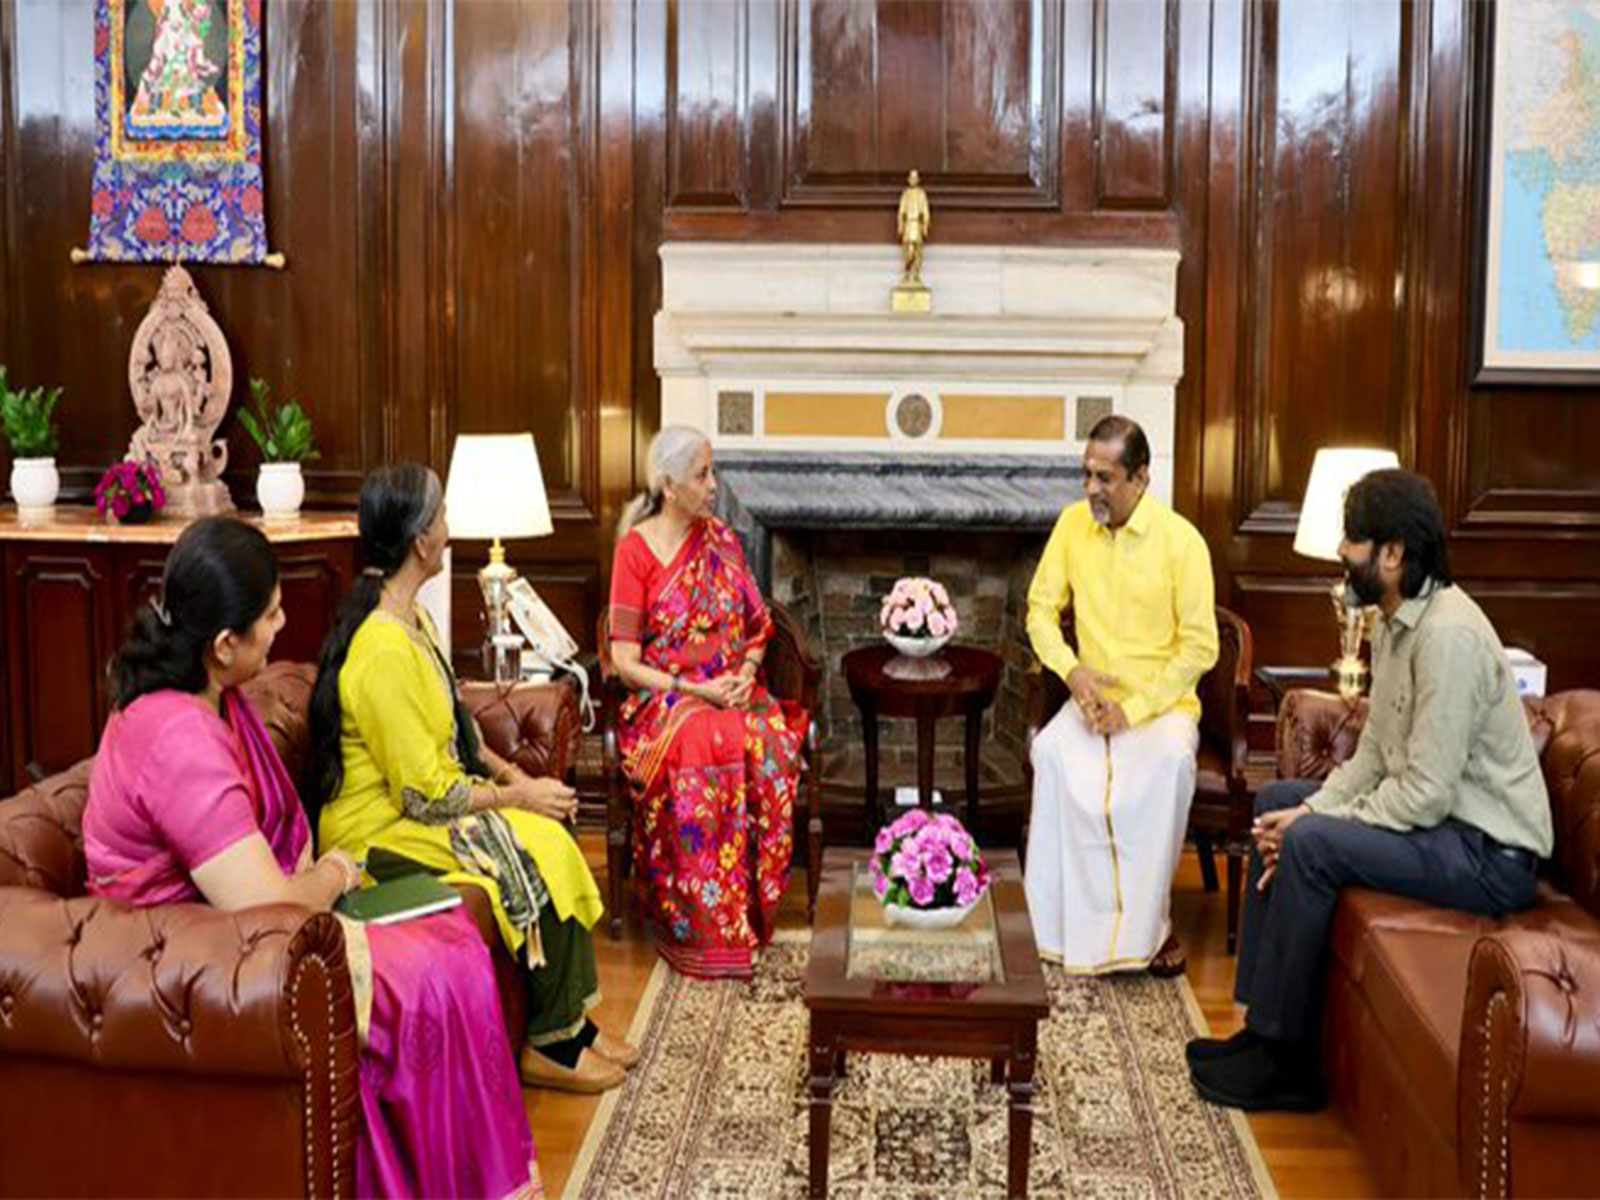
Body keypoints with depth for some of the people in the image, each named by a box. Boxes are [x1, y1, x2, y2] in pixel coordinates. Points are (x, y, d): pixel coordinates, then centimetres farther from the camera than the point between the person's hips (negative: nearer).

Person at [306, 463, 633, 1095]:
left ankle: (572, 1022, 1)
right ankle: (549, 1045, -2)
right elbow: (426, 796, -22)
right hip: (382, 836, -9)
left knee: (552, 842, -8)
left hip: (420, 806, 9)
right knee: (535, 859, -18)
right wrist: (516, 796, -11)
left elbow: (453, 727, 20)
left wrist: (508, 771, 6)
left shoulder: (412, 618, 8)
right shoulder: (383, 654, -26)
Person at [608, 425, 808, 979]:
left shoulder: (722, 541, 12)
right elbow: (626, 661, -6)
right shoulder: (635, 550, -3)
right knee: (698, 754, -36)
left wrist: (746, 673, -4)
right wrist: (694, 690, -16)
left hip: (731, 691, 4)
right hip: (664, 699, -4)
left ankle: (753, 909, -20)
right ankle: (701, 928, -28)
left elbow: (756, 628, 17)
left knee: (772, 746, -30)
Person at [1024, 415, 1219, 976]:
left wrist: (1134, 708, -17)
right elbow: (1041, 609, 9)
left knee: (1170, 760, -35)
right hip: (1093, 696, 3)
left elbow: (1200, 649, -10)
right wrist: (1071, 669, -10)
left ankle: (1149, 922, -22)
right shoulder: (1073, 523, 2)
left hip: (1162, 701, -3)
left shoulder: (1181, 540, -11)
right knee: (1051, 751, -29)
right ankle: (1067, 916, -22)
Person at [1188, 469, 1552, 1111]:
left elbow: (1425, 794, -26)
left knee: (1311, 845, -26)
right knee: (1277, 801, 13)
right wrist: (1310, 811, -5)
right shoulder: (1395, 624, 8)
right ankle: (1262, 1021, 13)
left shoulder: (1448, 635, -25)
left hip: (1489, 853, -11)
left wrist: (1311, 826, -17)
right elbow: (1374, 754, 11)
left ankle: (1282, 1058, -11)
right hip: (1443, 818, 11)